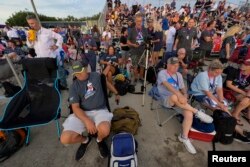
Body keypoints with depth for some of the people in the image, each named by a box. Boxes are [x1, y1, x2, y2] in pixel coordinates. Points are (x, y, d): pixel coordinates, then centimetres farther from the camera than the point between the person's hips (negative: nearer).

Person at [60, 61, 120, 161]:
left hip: (100, 110, -1)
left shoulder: (95, 76, 5)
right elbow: (75, 107, -6)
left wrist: (116, 93, 33)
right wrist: (87, 120, -23)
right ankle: (85, 140, 17)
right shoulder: (74, 86, 2)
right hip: (82, 113, 2)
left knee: (105, 131, -33)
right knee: (65, 139, -19)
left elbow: (107, 84, 23)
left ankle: (100, 140, 9)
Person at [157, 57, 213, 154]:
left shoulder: (178, 75, 16)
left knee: (189, 114, -20)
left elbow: (183, 88, 13)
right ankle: (197, 112, -18)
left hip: (178, 99, 5)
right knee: (174, 96, -39)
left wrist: (185, 95, -11)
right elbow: (167, 85, -22)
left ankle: (184, 137, 1)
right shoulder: (162, 73, -5)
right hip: (166, 99, -5)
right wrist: (179, 95, -34)